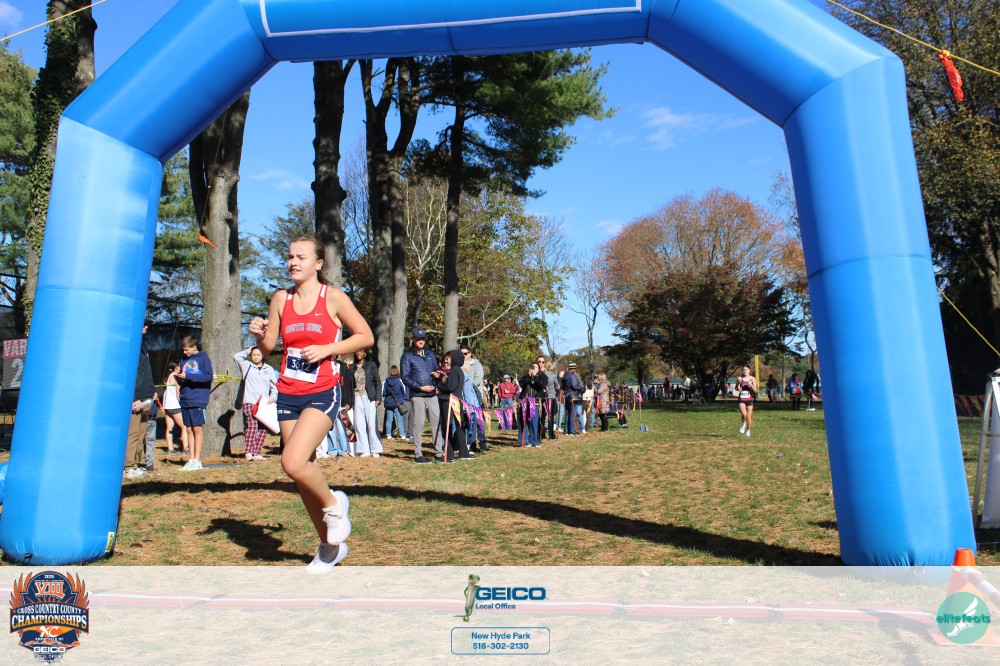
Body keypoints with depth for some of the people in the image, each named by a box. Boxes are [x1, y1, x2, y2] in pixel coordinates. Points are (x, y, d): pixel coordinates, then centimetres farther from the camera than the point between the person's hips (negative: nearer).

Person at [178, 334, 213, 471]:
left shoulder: (203, 358, -1)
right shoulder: (184, 361, 17)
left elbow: (209, 376, -11)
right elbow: (183, 379, 20)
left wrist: (188, 376, -15)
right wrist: (179, 378, -4)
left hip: (198, 400, -6)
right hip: (185, 400, 6)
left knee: (197, 429, -3)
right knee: (189, 429, 6)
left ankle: (197, 460, 1)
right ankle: (192, 460, 10)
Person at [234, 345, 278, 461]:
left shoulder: (269, 369, 16)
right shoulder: (247, 366, 13)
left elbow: (275, 385, 14)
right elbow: (236, 356, 6)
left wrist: (273, 396, -1)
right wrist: (248, 350, 12)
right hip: (249, 402, -3)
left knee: (263, 429, -2)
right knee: (251, 426, -16)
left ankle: (257, 453, 0)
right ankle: (249, 452, -20)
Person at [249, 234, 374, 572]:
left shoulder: (333, 297, -5)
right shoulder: (281, 298, 7)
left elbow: (366, 337, -3)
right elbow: (269, 347, 14)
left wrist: (326, 349, -14)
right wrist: (259, 334, -8)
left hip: (322, 394, -5)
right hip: (288, 394, 5)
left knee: (293, 463, -25)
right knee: (303, 472, 8)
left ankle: (333, 503, 6)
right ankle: (330, 545, 26)